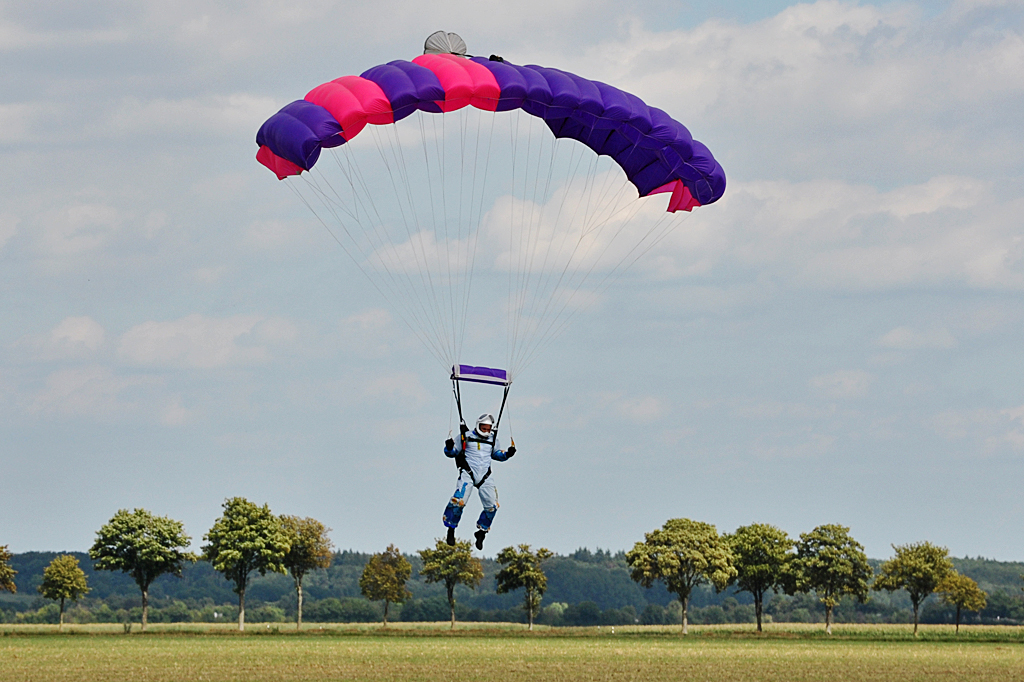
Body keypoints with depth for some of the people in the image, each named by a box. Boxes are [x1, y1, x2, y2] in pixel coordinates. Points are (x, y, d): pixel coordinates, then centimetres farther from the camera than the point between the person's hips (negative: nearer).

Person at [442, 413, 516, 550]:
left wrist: (508, 454, 11)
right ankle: (451, 530, -5)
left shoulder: (493, 440, 17)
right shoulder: (466, 437, 4)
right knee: (459, 501, -22)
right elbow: (452, 453, 7)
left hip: (484, 477, 4)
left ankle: (481, 532, 18)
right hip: (468, 474, -4)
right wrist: (449, 447, -15)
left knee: (492, 506, -2)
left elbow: (498, 455, 31)